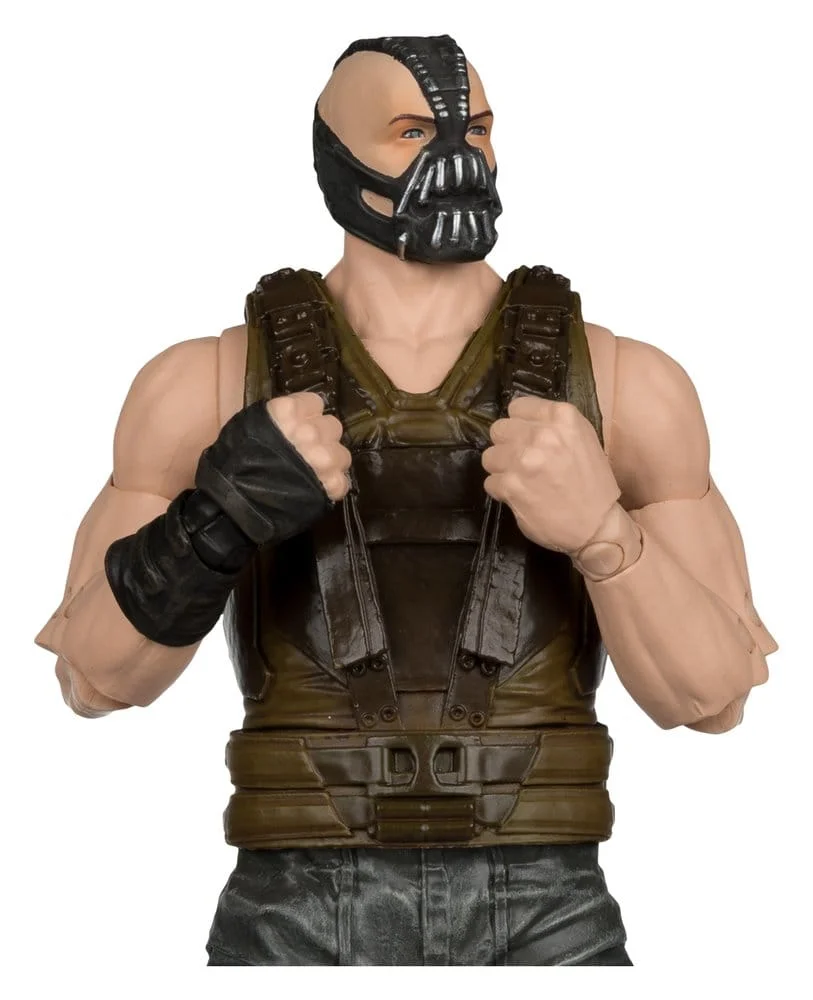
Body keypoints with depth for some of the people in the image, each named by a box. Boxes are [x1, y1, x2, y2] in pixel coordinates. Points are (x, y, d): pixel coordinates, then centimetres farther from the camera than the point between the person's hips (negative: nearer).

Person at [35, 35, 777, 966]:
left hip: (539, 932, 1)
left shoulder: (625, 382, 2)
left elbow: (713, 693, -3)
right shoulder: (210, 383, 2)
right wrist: (210, 523, -22)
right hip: (303, 934, 0)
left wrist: (600, 525, -25)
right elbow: (96, 674, 0)